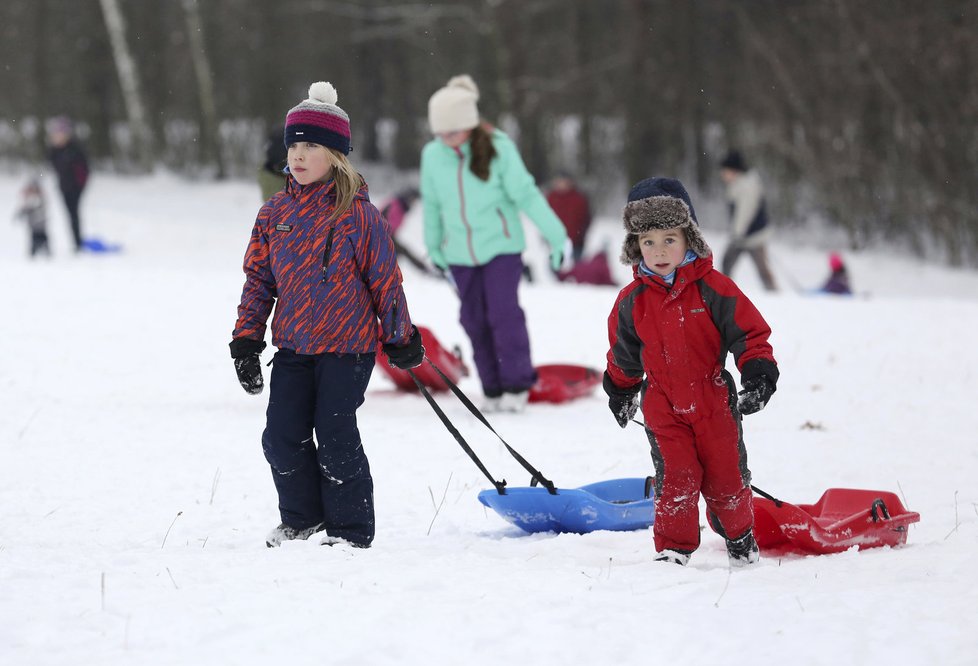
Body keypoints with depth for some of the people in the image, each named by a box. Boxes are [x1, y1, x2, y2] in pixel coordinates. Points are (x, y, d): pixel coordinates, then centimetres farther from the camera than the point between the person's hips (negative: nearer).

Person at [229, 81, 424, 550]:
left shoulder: (357, 214, -8)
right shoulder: (275, 214, 5)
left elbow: (385, 279, -2)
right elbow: (258, 278, 11)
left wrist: (401, 339, 3)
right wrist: (246, 342, 8)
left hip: (347, 346, -5)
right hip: (292, 348, 5)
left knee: (336, 437, -6)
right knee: (282, 437, 2)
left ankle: (350, 529, 8)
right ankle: (300, 520, 22)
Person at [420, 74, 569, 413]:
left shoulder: (498, 149, -15)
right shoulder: (433, 155, -5)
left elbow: (526, 194, -10)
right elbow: (431, 203, 10)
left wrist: (556, 235, -6)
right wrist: (433, 246, 19)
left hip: (501, 247, -4)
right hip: (461, 254, 4)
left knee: (504, 314, -12)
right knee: (475, 320, 4)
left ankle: (517, 385, 0)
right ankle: (493, 390, 13)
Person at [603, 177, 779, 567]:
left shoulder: (713, 289, -10)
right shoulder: (632, 301, -1)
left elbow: (749, 332, -6)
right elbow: (624, 355, 16)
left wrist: (758, 375, -16)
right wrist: (621, 392, 26)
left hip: (714, 402, -1)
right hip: (663, 407, 1)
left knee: (725, 476, 7)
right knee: (676, 477, -10)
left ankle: (740, 537, 32)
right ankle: (673, 547, 1)